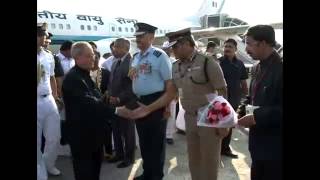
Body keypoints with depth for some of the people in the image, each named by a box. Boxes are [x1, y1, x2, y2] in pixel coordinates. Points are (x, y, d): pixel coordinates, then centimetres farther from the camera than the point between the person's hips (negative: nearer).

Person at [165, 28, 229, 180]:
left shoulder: (207, 62, -14)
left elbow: (222, 92, -13)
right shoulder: (176, 66, 4)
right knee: (193, 159, 19)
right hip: (189, 118, 6)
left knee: (209, 160, 9)